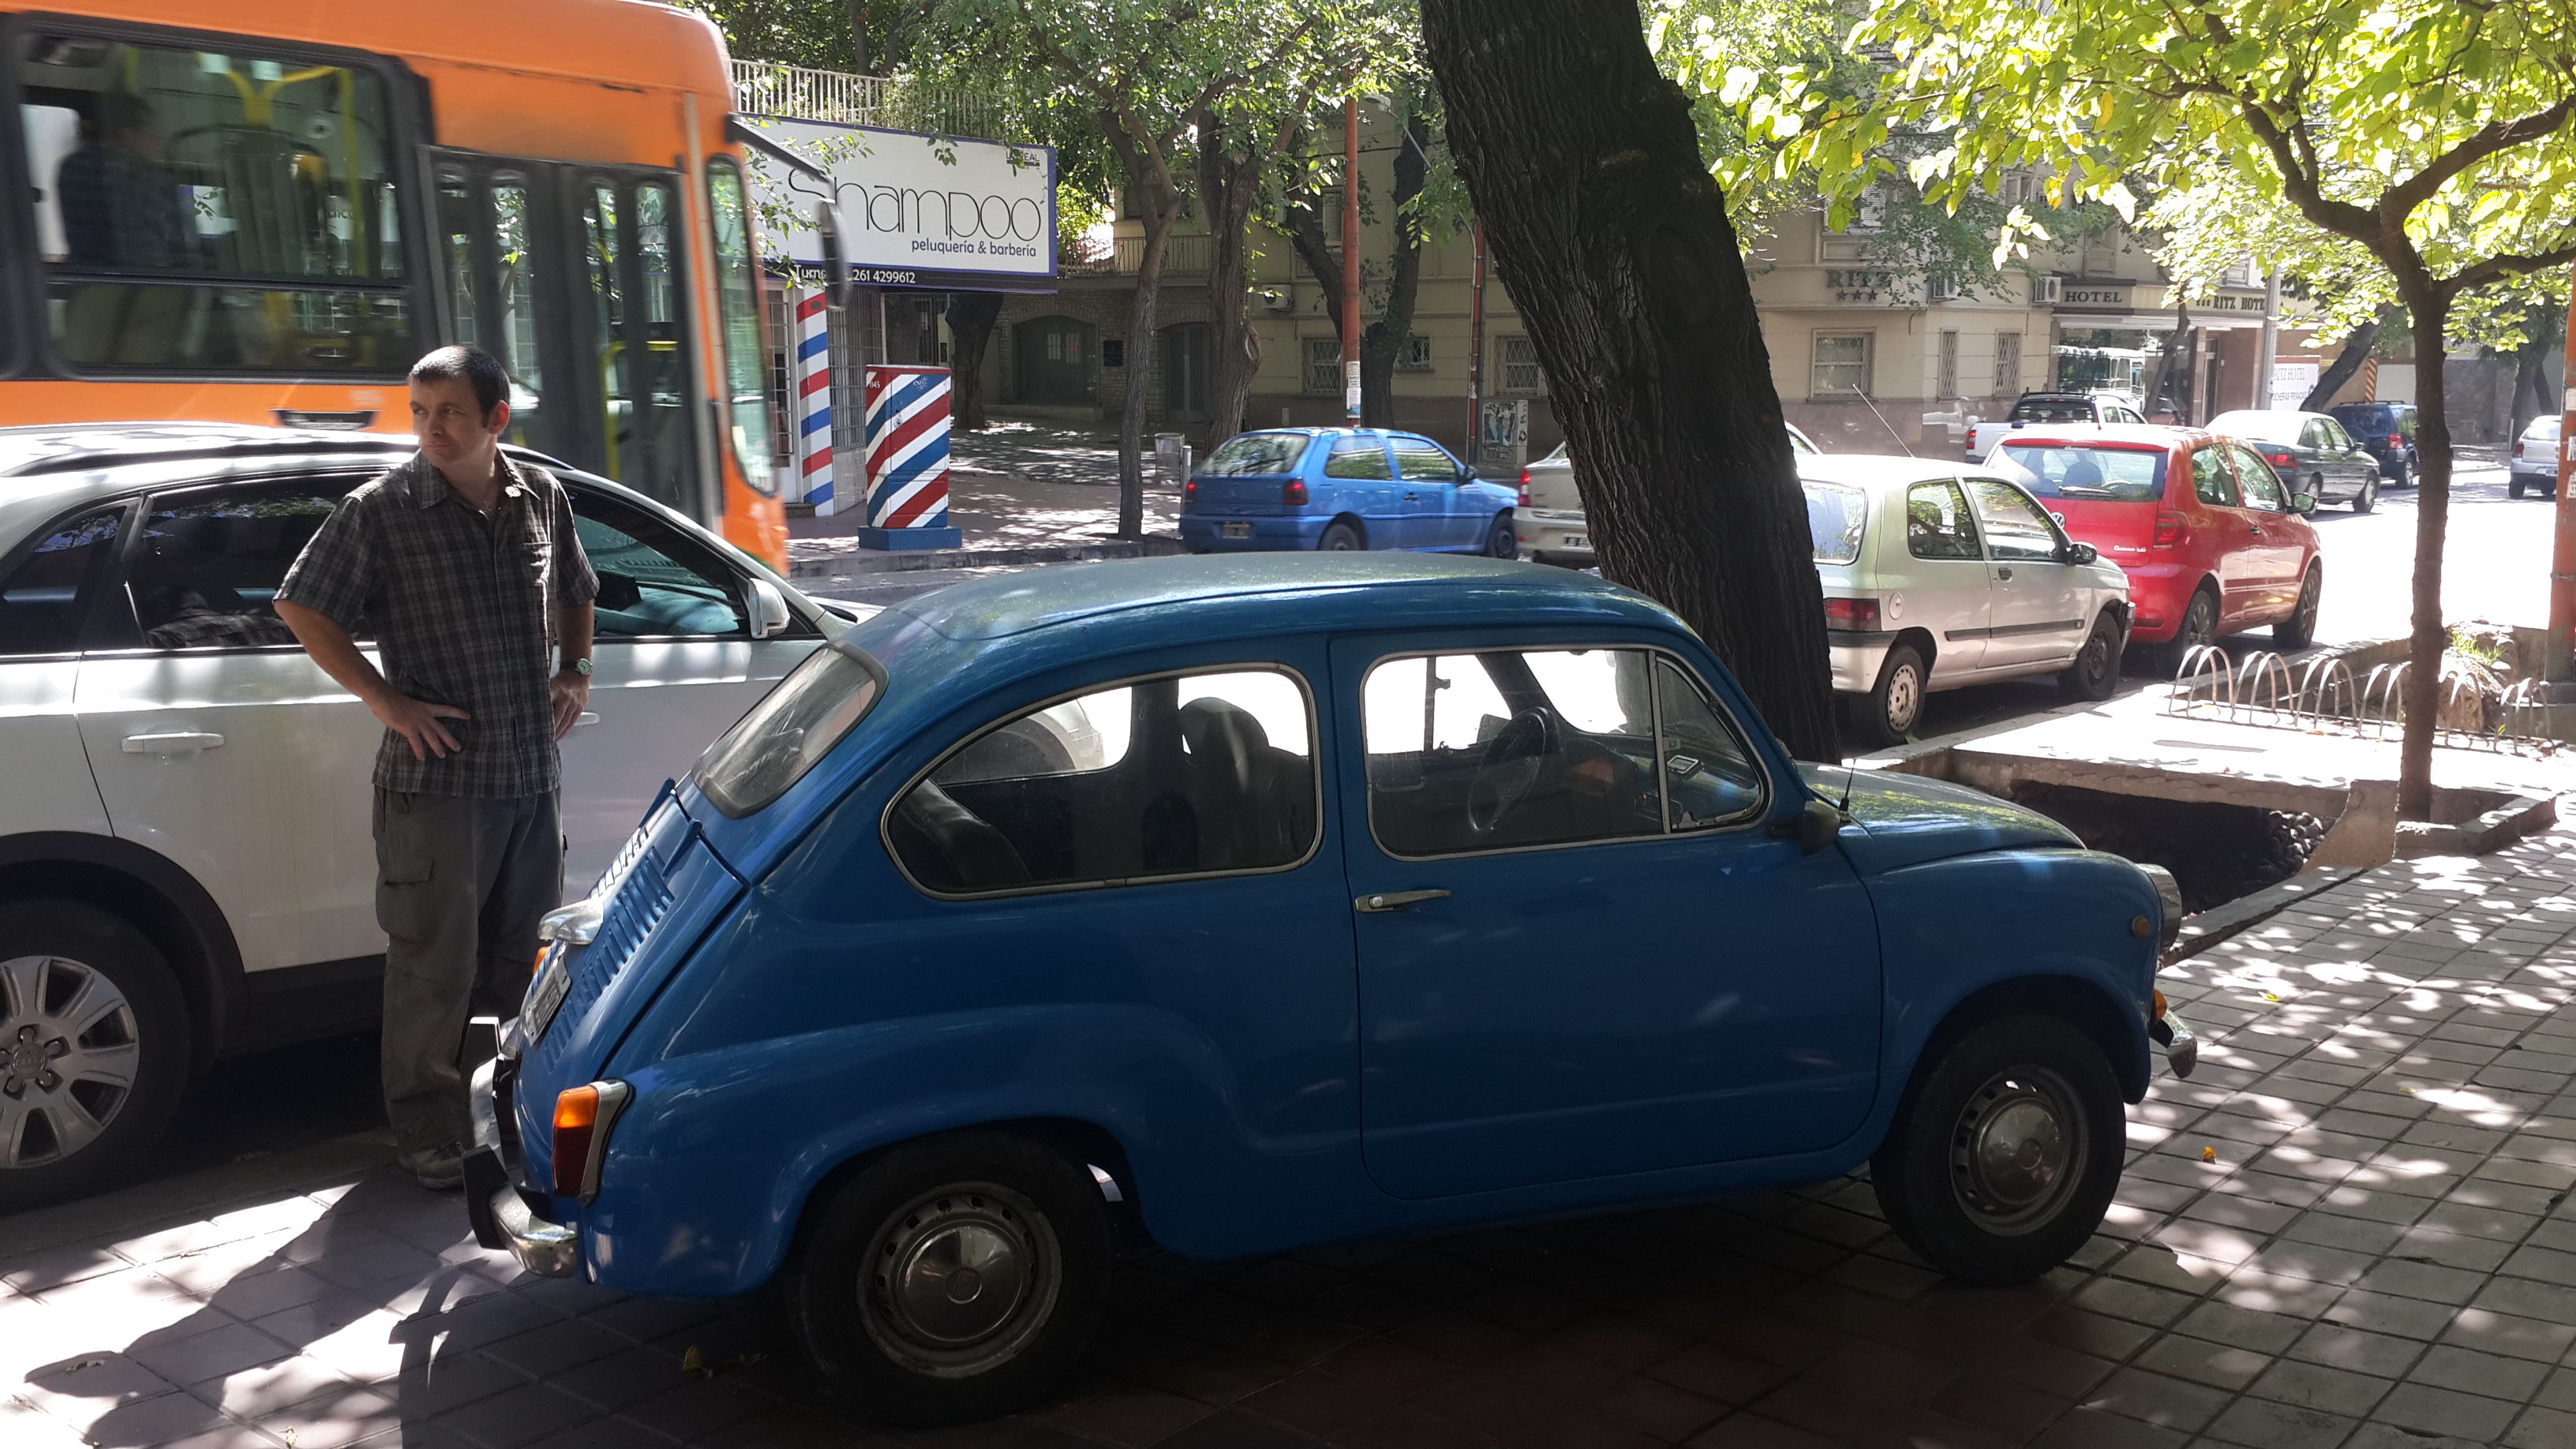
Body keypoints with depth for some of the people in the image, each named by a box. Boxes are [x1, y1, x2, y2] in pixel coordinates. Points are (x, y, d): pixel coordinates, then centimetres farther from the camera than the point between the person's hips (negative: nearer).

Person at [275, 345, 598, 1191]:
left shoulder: (543, 498, 7)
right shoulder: (381, 510, -7)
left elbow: (574, 596, 24)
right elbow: (300, 607, -2)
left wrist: (575, 670, 8)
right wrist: (384, 698, -9)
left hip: (531, 773, 5)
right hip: (435, 777, -5)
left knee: (515, 957, 14)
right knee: (434, 964, 0)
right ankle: (427, 1130, 15)